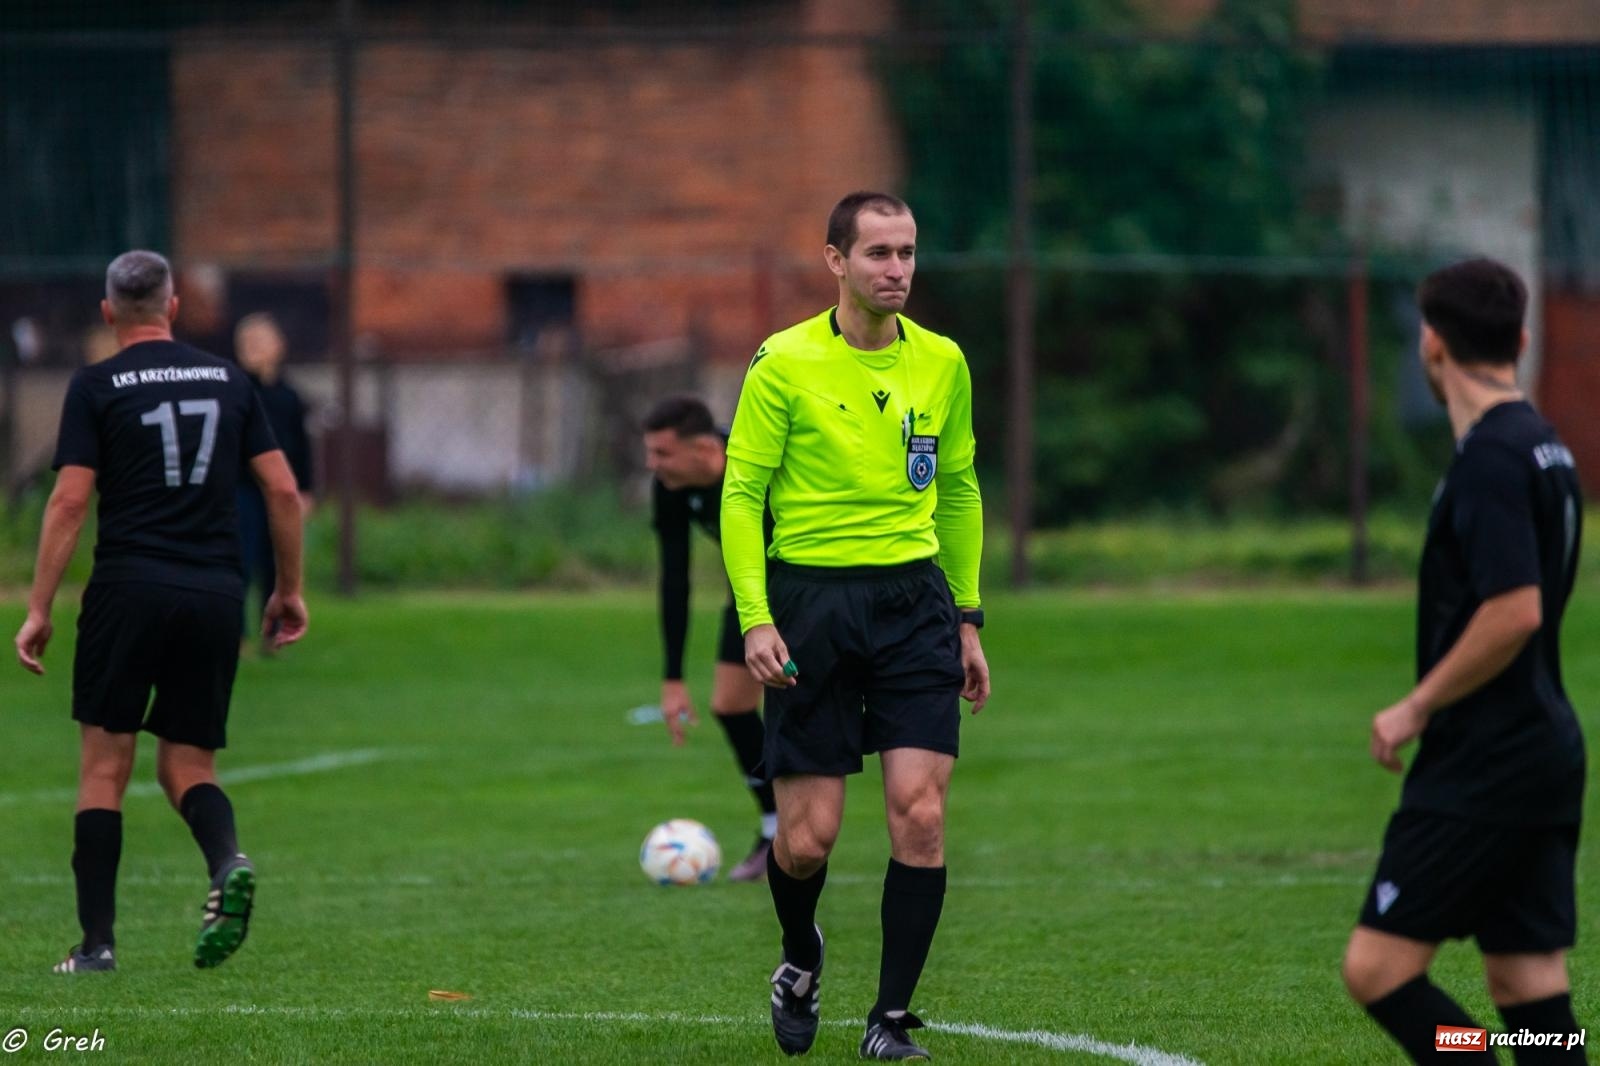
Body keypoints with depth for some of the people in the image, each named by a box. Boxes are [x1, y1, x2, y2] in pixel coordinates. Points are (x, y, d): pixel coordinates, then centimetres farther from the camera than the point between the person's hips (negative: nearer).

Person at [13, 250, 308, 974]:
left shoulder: (96, 387, 0)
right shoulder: (228, 381, 11)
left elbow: (69, 501, -6)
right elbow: (282, 489, 8)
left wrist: (39, 609, -3)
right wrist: (290, 588, 18)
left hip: (129, 589, -3)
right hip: (216, 595, 3)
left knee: (104, 766, 4)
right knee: (186, 766, 11)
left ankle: (96, 942, 0)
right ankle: (227, 863, -20)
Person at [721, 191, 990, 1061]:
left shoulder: (941, 363, 7)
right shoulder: (785, 363, -5)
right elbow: (740, 494, -4)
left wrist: (967, 619, 15)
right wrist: (755, 619, -13)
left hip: (914, 597, 3)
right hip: (810, 598, -3)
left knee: (920, 814, -10)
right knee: (808, 837, -1)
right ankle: (800, 958, 32)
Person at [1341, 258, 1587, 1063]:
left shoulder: (1491, 459, -16)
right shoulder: (1545, 449, 14)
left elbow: (1514, 612, -24)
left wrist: (1416, 710, -14)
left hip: (1483, 769, -10)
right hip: (1543, 750, 10)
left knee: (1377, 966, -8)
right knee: (1531, 990, 8)